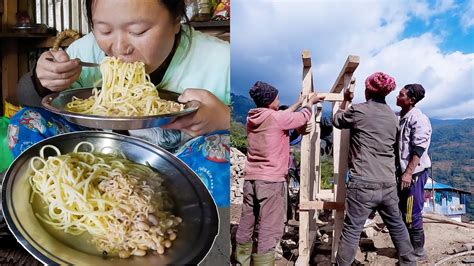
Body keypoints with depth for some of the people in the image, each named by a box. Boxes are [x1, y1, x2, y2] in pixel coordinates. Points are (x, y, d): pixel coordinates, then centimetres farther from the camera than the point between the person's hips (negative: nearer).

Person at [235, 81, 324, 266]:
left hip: (251, 179, 8)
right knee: (269, 232, -1)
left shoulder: (251, 118, 8)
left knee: (245, 226, 15)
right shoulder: (276, 118, -13)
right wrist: (310, 102, 21)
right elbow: (302, 118, 3)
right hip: (271, 181, -7)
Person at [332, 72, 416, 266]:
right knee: (397, 226, 23)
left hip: (363, 185, -6)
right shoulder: (392, 116, 10)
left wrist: (346, 100, 24)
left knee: (351, 231, 1)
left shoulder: (358, 110, -8)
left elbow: (336, 120, 9)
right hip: (388, 185, 6)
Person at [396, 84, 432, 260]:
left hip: (415, 172, -8)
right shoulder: (398, 117, 9)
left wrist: (409, 173, -23)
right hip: (402, 170, 8)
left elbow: (418, 149, -20)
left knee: (412, 214, 0)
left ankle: (417, 251, 16)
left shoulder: (419, 119, -15)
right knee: (402, 211, 16)